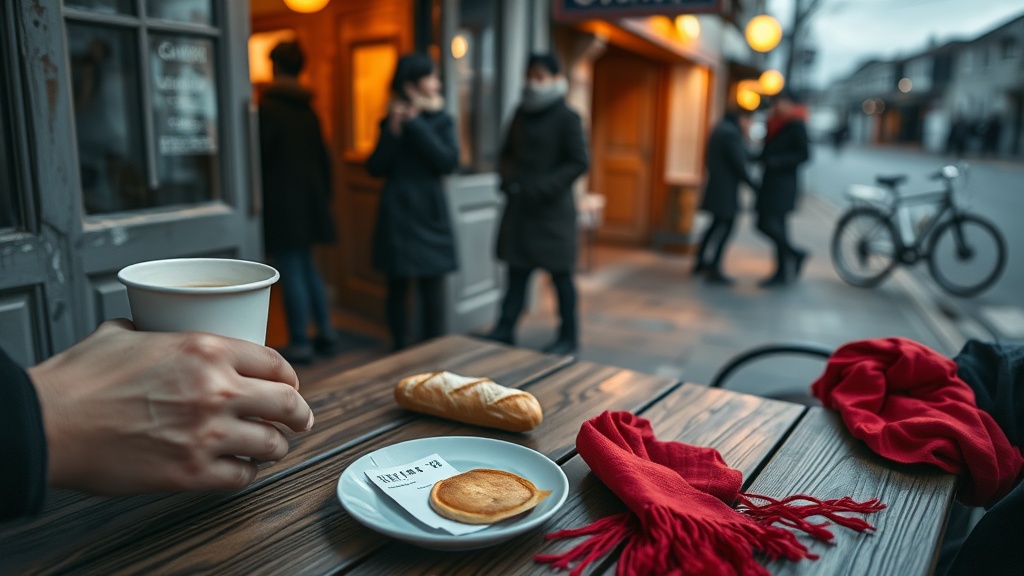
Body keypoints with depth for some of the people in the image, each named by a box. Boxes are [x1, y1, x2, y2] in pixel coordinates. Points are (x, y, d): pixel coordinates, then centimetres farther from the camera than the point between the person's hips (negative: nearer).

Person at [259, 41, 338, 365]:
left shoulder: (267, 108, -10)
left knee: (291, 272, -3)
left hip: (281, 204, -7)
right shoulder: (308, 110, 12)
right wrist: (324, 197, 21)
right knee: (306, 267, 16)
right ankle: (325, 332, 20)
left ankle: (300, 343, 3)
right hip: (310, 201, 7)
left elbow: (258, 155, -12)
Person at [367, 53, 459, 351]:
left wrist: (415, 125, -14)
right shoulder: (392, 120, 5)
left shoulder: (441, 121, 5)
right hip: (398, 215, 0)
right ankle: (400, 352, 18)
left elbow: (449, 162, -12)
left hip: (431, 215, 0)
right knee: (398, 287, 5)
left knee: (433, 290, -2)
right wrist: (394, 130, -14)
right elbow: (376, 167, -3)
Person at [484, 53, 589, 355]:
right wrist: (508, 178, 3)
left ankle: (568, 338, 13)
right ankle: (504, 330, 13)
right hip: (520, 205, 6)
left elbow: (578, 162, -11)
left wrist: (544, 187, -17)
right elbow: (507, 152, 22)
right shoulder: (522, 112, 13)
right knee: (517, 271, 8)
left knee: (560, 274, 2)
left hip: (552, 208, -5)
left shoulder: (566, 117, -6)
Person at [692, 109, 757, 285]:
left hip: (716, 187, 10)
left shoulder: (720, 128, 14)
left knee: (717, 224, 19)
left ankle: (700, 261, 25)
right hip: (726, 189, -10)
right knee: (726, 227, -5)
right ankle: (714, 270, -5)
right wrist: (754, 185, -10)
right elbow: (739, 165, -18)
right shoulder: (731, 133, -18)